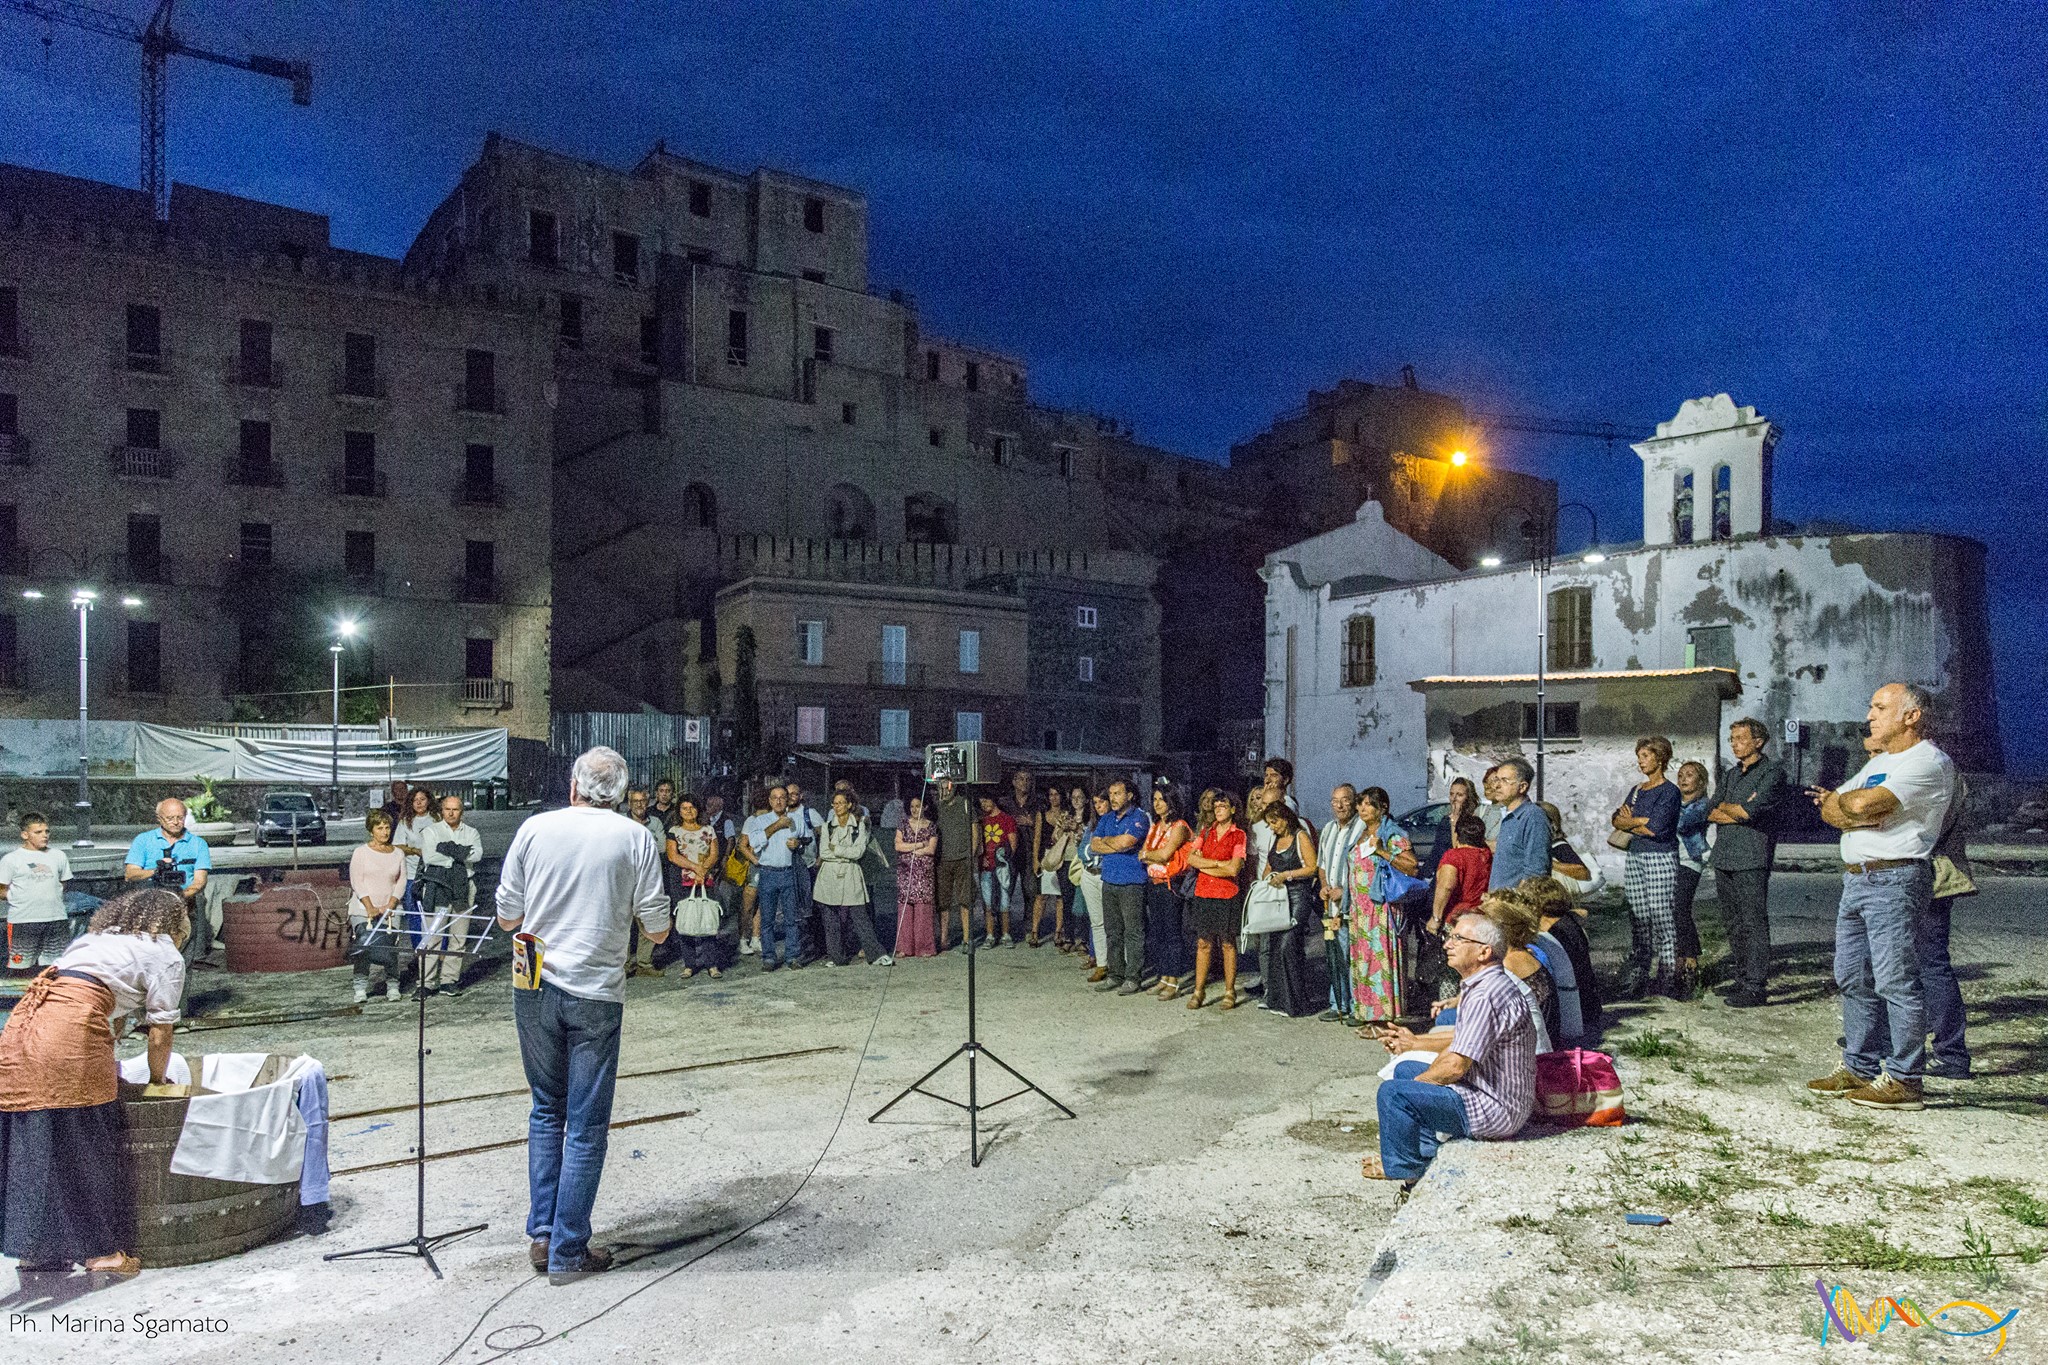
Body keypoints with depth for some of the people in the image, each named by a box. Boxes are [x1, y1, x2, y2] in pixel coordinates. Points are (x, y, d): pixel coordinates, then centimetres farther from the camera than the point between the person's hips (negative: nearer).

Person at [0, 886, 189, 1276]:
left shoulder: (93, 938, 33)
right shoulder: (166, 956, 12)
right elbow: (160, 1032, 11)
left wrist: (106, 1068, 34)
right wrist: (157, 1082, 24)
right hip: (71, 1035, -7)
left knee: (33, 1143, 15)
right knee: (88, 1146, 3)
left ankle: (36, 1248, 24)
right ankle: (101, 1251, 11)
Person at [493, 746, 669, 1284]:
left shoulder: (535, 828, 0)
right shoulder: (636, 838, -4)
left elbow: (507, 918, 5)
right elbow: (658, 929, -3)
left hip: (535, 990, 3)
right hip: (596, 995, -2)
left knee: (546, 1110, 20)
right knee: (586, 1126, 6)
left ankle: (541, 1234, 22)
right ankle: (568, 1252, 12)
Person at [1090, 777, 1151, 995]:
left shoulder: (1139, 818, -7)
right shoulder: (1106, 819, 15)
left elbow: (1125, 841, -22)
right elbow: (1094, 845, 5)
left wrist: (1105, 840, -3)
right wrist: (1118, 845, -8)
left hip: (1132, 884, -7)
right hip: (1109, 881, 7)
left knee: (1133, 932, -3)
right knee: (1112, 931, 11)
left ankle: (1133, 978, 1)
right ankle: (1115, 974, 18)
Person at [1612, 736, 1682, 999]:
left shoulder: (1669, 791, -6)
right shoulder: (1637, 790, 17)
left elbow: (1659, 829, -16)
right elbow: (1616, 818, 8)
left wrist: (1630, 822, -1)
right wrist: (1642, 822, -10)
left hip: (1661, 859, -7)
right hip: (1635, 858, 7)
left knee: (1662, 918, -6)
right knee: (1637, 919, 6)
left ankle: (1666, 976, -1)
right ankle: (1638, 975, 9)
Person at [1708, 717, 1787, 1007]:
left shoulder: (1772, 771, -3)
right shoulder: (1731, 775, 20)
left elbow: (1750, 811, -16)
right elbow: (1709, 813, 10)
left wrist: (1725, 808, 2)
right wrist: (1739, 812, -5)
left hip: (1752, 860, -7)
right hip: (1724, 858, 8)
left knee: (1754, 923, -7)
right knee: (1732, 923, 11)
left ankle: (1756, 986, -5)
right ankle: (1742, 978, 19)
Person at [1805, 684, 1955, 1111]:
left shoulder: (1929, 763, -8)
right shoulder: (1878, 763, 22)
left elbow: (1865, 804, -20)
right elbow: (1828, 809, 15)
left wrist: (1838, 800, 2)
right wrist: (1855, 814, -7)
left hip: (1896, 880, -9)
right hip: (1855, 879, 9)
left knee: (1896, 979, -8)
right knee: (1853, 977, 11)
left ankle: (1903, 1080, -3)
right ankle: (1860, 1067, 19)